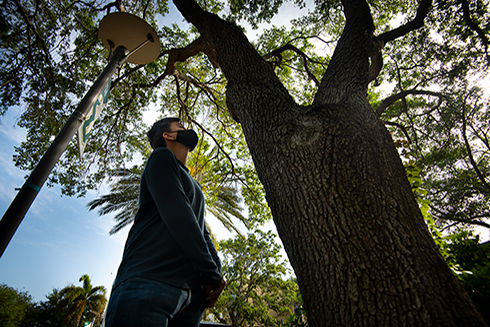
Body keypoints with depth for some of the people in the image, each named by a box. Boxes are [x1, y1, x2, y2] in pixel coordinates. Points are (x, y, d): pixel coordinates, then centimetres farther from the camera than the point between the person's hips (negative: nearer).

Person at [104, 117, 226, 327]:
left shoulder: (194, 187, 30)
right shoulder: (162, 157, 4)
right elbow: (176, 216, -10)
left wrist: (216, 269, 2)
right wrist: (211, 272, -8)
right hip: (148, 279, -7)